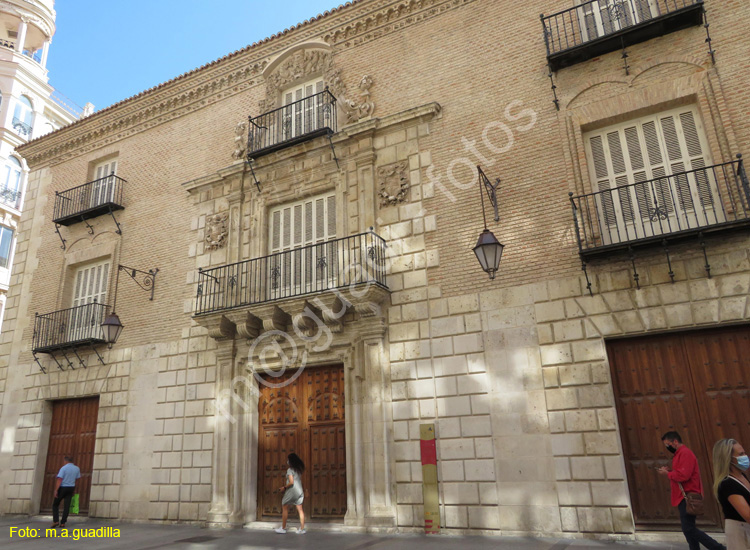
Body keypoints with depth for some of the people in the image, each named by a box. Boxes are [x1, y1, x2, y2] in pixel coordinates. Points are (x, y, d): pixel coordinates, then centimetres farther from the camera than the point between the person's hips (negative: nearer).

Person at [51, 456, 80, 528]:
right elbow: (78, 478, 16)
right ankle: (63, 523, 2)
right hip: (71, 488, 4)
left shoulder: (63, 468, -12)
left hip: (63, 488, -4)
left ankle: (55, 521, 0)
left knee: (55, 504, 11)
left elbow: (59, 479, -20)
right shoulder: (77, 469, 4)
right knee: (67, 506, 5)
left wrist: (56, 490, -19)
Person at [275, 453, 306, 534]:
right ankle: (302, 529, 4)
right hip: (299, 491, 7)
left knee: (285, 508, 7)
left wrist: (284, 487, -6)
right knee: (300, 510, 5)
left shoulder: (290, 470, -12)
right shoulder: (299, 469, 11)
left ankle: (283, 528, 10)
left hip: (292, 491, -7)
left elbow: (291, 482, -20)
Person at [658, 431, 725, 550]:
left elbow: (683, 475, -24)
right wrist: (669, 471, 4)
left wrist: (667, 473, -12)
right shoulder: (680, 454, 17)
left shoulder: (685, 453, -15)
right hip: (684, 497, 10)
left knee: (689, 529, -8)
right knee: (688, 529, 13)